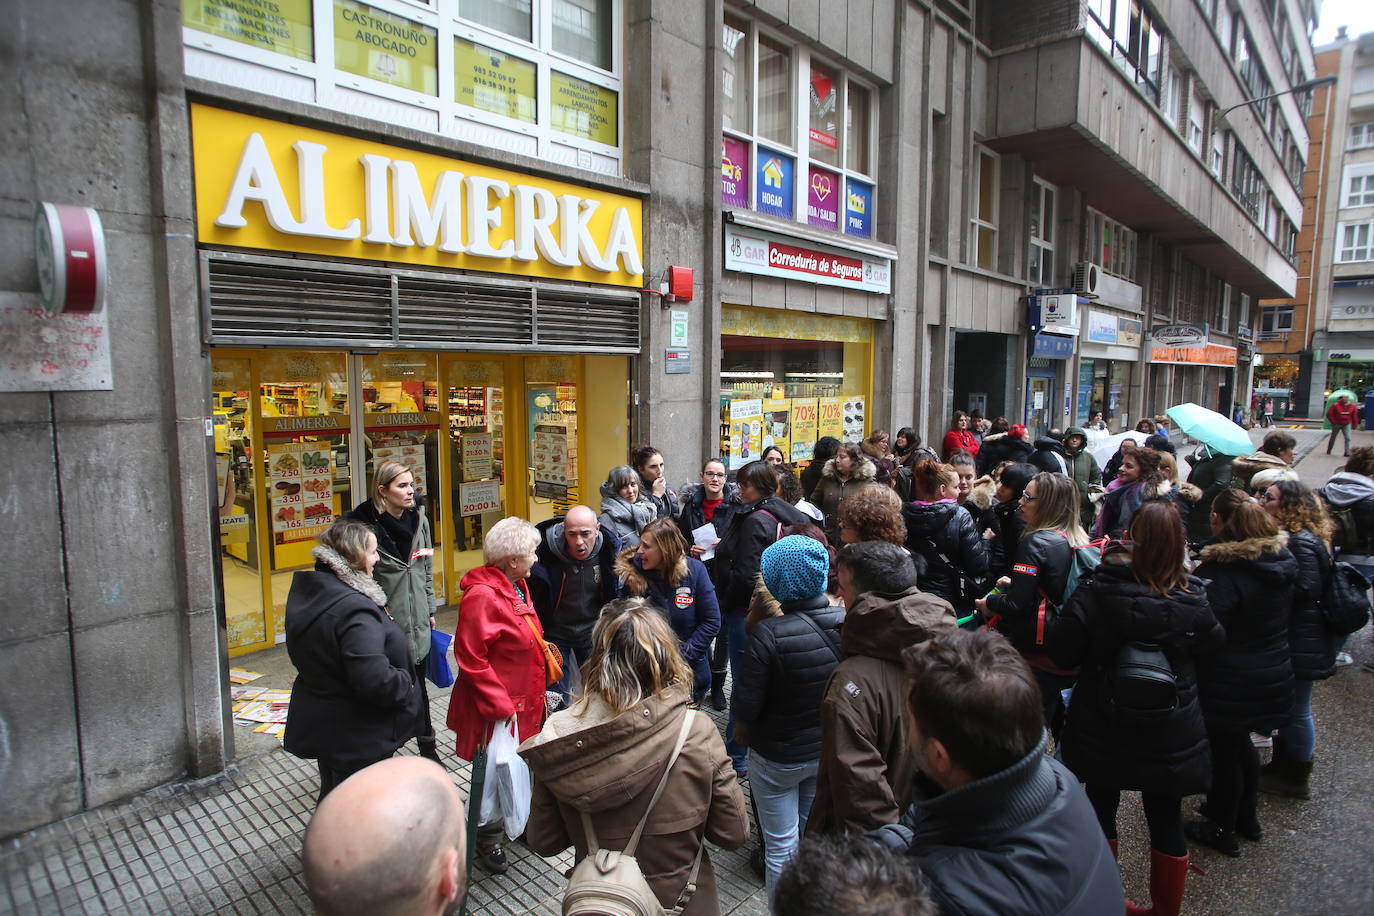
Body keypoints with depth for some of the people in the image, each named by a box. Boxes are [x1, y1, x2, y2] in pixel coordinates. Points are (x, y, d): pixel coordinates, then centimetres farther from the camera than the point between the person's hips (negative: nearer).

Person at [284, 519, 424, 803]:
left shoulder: (307, 591, -1)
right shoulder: (354, 610, -31)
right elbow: (375, 681, -37)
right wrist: (407, 684, -17)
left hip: (318, 724, 9)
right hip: (358, 737, -9)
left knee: (332, 797, 27)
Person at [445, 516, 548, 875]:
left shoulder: (517, 585, 5)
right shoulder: (482, 596, -25)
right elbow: (471, 659, -24)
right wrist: (499, 705, -20)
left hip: (524, 702, 9)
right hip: (497, 709, -9)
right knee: (495, 772, 9)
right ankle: (488, 839, 30)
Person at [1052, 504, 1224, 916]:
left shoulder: (1096, 591, -20)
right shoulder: (1191, 597, -16)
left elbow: (1062, 654, -15)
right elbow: (1212, 642, 4)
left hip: (1103, 730, -1)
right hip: (1171, 734, 1)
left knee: (1101, 809, 19)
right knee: (1166, 821, 17)